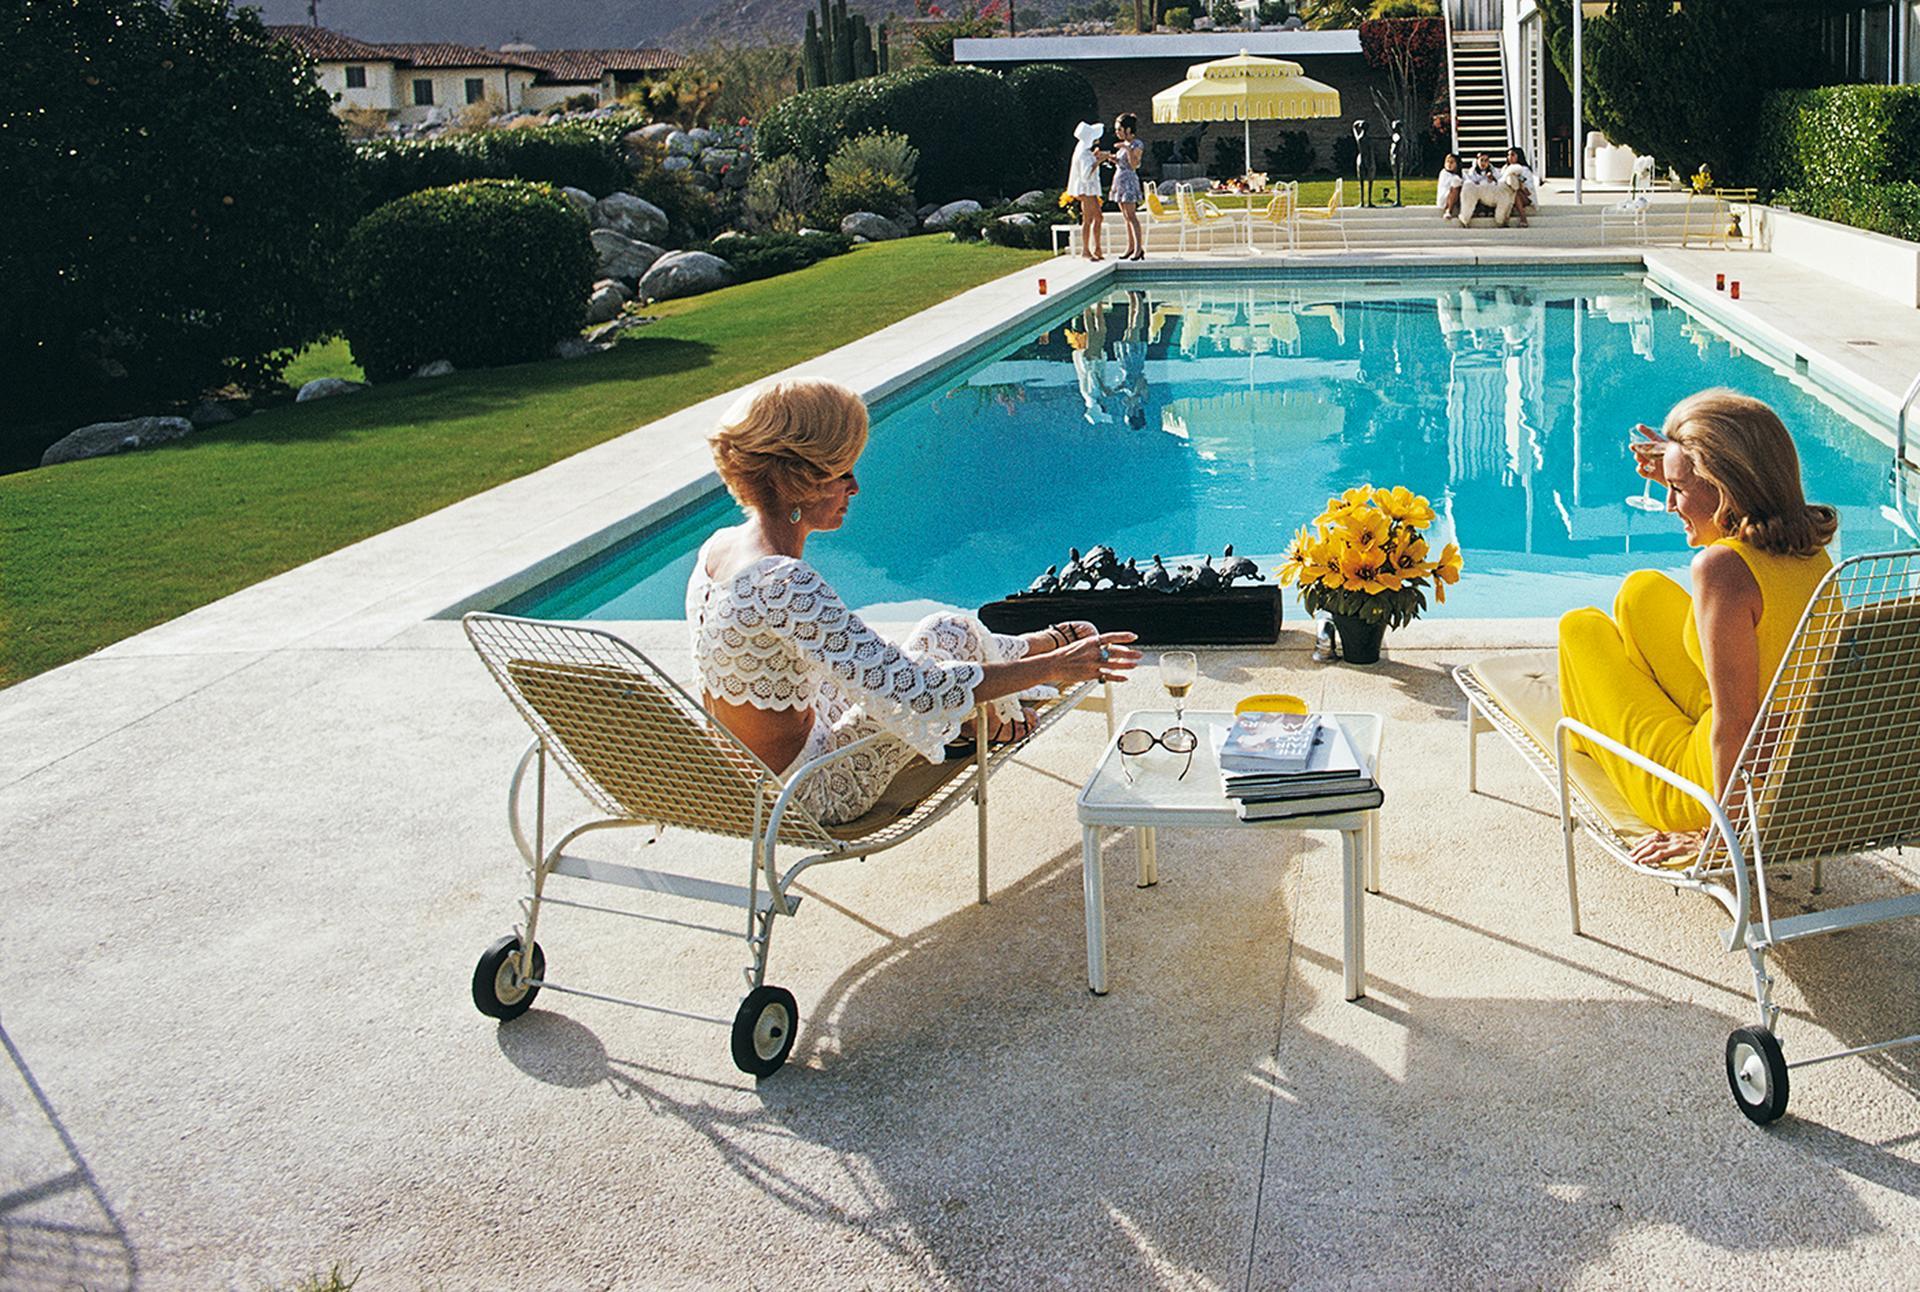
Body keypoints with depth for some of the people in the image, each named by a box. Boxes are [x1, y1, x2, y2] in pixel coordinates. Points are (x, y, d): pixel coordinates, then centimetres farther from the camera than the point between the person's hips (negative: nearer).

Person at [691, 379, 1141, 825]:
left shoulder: (717, 548, -1)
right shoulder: (782, 582, -31)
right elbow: (907, 689, -31)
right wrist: (1054, 668, -23)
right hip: (815, 798, -9)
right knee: (948, 634, -2)